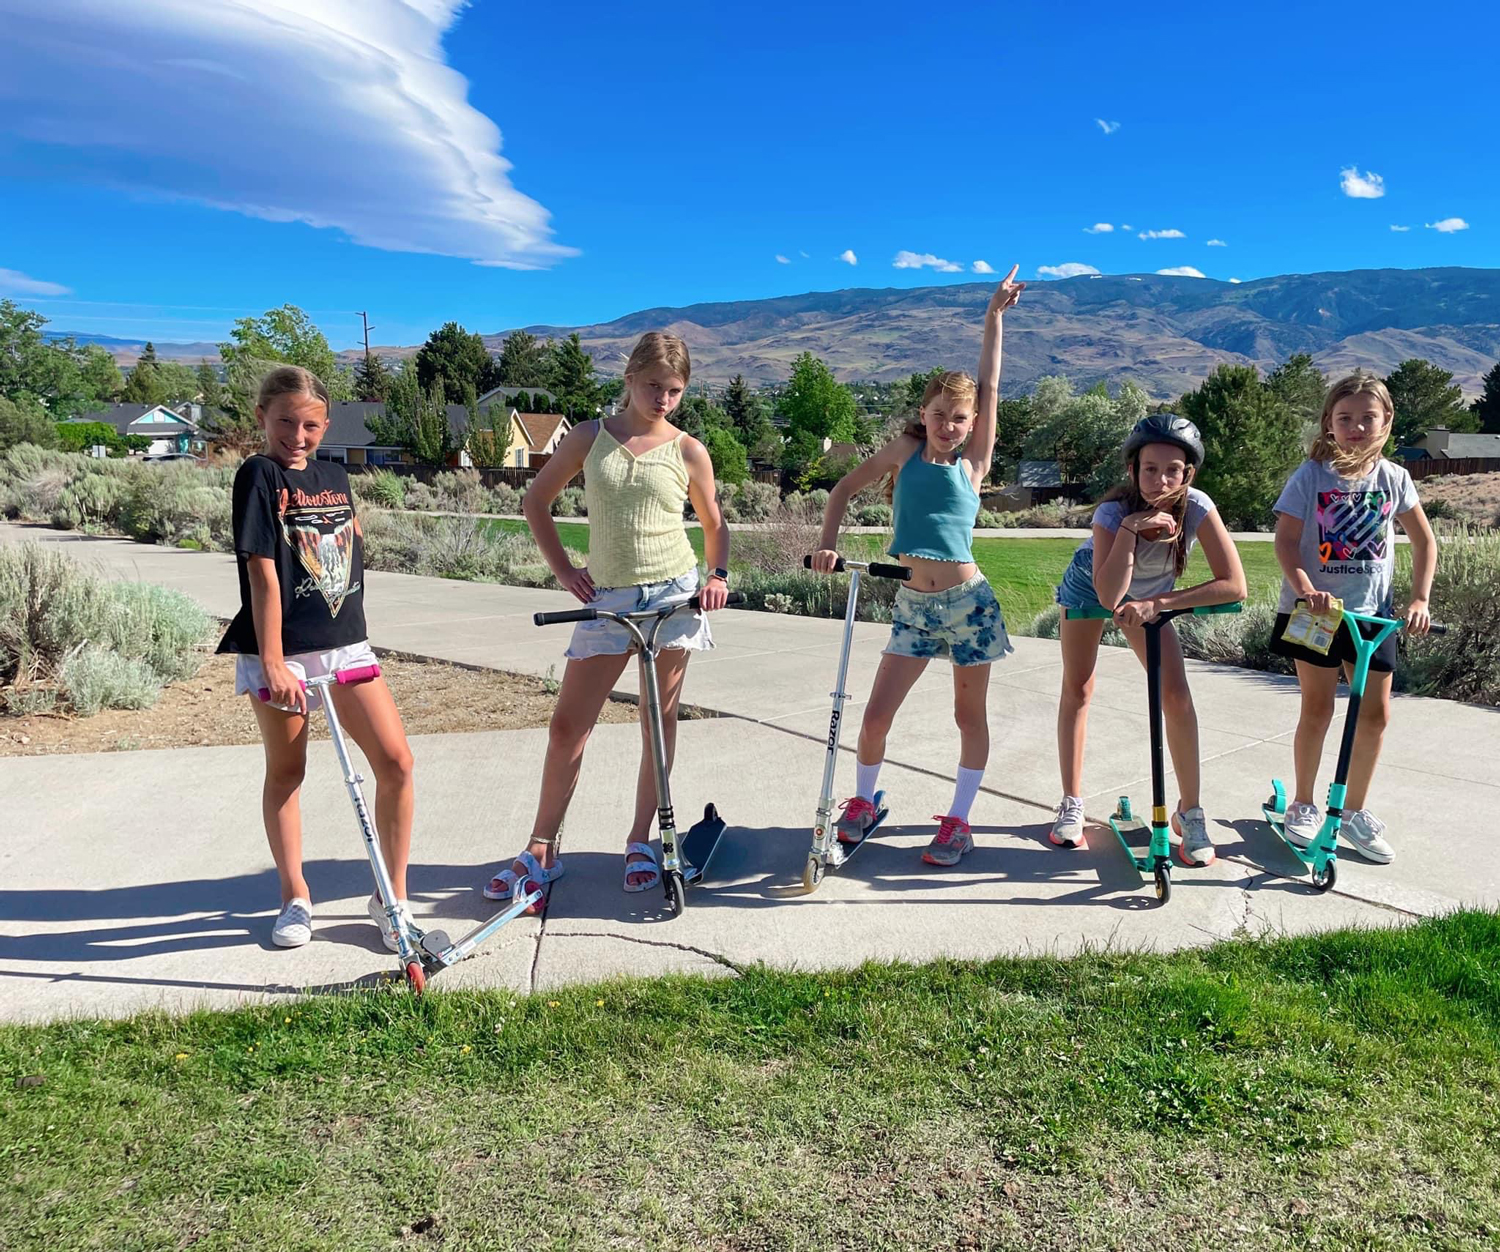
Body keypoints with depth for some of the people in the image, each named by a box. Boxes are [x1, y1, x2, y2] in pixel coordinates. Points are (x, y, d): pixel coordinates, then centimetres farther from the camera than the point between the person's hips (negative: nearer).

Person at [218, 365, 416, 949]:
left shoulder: (335, 476, 10)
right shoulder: (258, 476, -7)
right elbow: (261, 572, -13)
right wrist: (272, 662, -17)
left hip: (346, 644, 5)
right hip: (280, 652, -4)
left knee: (396, 761, -4)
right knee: (286, 772, 10)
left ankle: (392, 897, 10)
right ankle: (295, 899, 27)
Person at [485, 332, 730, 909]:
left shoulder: (688, 451, 3)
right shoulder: (590, 437, 4)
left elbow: (713, 523, 15)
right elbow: (535, 500, 11)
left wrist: (718, 574, -2)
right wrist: (563, 569, 3)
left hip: (675, 593, 0)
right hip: (608, 598, 1)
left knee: (660, 719, 6)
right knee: (567, 724, 0)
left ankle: (642, 840, 21)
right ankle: (541, 851, 12)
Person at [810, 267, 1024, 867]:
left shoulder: (972, 462, 1)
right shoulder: (904, 451, 4)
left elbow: (989, 385, 0)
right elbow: (844, 489, 11)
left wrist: (995, 314, 1)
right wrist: (828, 543, -2)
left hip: (967, 601, -1)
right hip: (913, 604, 1)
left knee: (969, 716, 7)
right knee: (876, 715, -1)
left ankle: (958, 820, 21)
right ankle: (862, 801, 24)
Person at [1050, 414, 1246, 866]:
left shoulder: (1196, 507, -31)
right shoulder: (1113, 511, -35)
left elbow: (1234, 584, -33)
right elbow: (1108, 596, -44)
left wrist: (1157, 603, -37)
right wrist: (1130, 527, -50)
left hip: (1149, 597, 1)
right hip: (1090, 585, -1)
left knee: (1176, 694, -11)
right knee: (1077, 691, 3)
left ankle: (1189, 812, 1)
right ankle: (1072, 803, 14)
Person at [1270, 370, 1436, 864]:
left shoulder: (1393, 478, 1)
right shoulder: (1311, 475, -8)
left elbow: (1424, 541, 9)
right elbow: (1285, 540, -12)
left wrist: (1420, 599, -2)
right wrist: (1304, 589, -27)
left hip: (1372, 611, 3)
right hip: (1315, 609, -3)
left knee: (1375, 712, 4)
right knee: (1317, 708, 2)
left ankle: (1355, 811, 21)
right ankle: (1303, 805, 19)